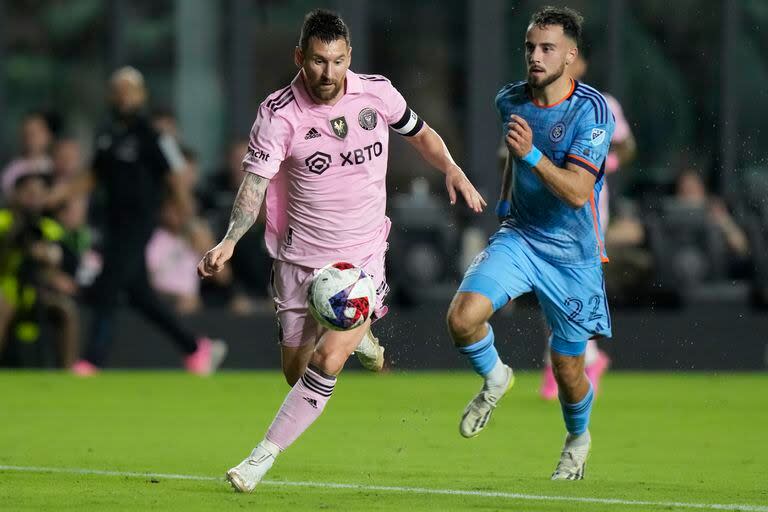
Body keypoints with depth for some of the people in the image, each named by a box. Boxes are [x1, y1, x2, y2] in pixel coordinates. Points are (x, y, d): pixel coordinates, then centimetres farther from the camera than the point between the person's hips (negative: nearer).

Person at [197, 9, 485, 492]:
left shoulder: (378, 93, -6)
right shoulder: (278, 114, -15)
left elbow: (421, 133, 14)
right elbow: (255, 183, -20)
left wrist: (452, 169, -4)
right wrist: (230, 241, -36)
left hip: (362, 257, 0)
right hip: (299, 258, 0)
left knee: (327, 362, -18)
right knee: (297, 373, 8)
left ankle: (263, 457, -7)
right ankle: (357, 337, 42)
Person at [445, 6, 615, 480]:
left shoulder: (592, 111, -18)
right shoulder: (511, 100, -1)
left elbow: (578, 192, -28)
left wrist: (531, 154, -39)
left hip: (572, 254, -3)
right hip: (519, 237, 3)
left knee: (567, 369, 6)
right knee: (463, 317, -23)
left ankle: (578, 438, 39)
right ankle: (495, 379, 9)